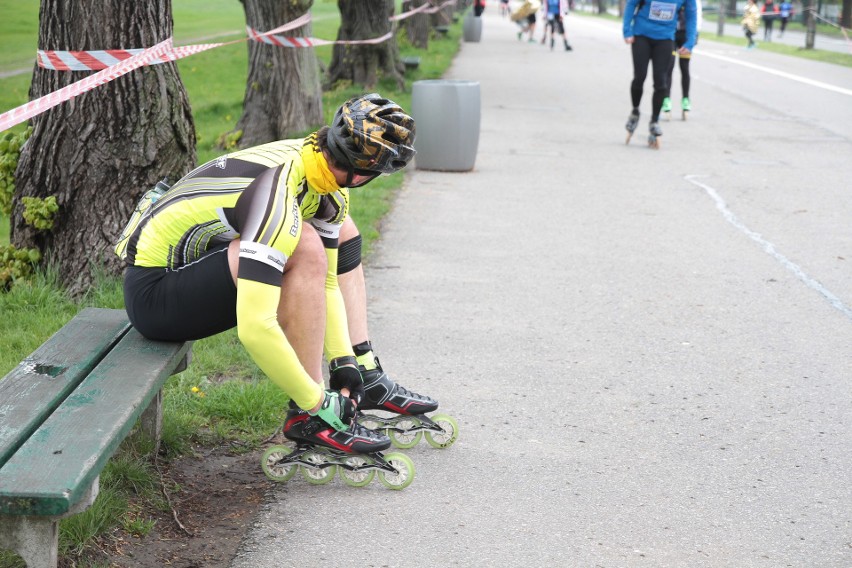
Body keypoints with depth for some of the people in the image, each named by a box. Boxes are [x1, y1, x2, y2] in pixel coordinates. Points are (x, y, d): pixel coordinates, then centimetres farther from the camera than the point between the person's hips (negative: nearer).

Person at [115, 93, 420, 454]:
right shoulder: (278, 197, -32)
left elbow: (324, 283, 6)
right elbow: (255, 328, -38)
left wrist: (344, 364, -4)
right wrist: (318, 404, -28)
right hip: (153, 292, -9)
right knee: (305, 248, -29)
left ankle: (367, 380, 13)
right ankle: (312, 417, -19)